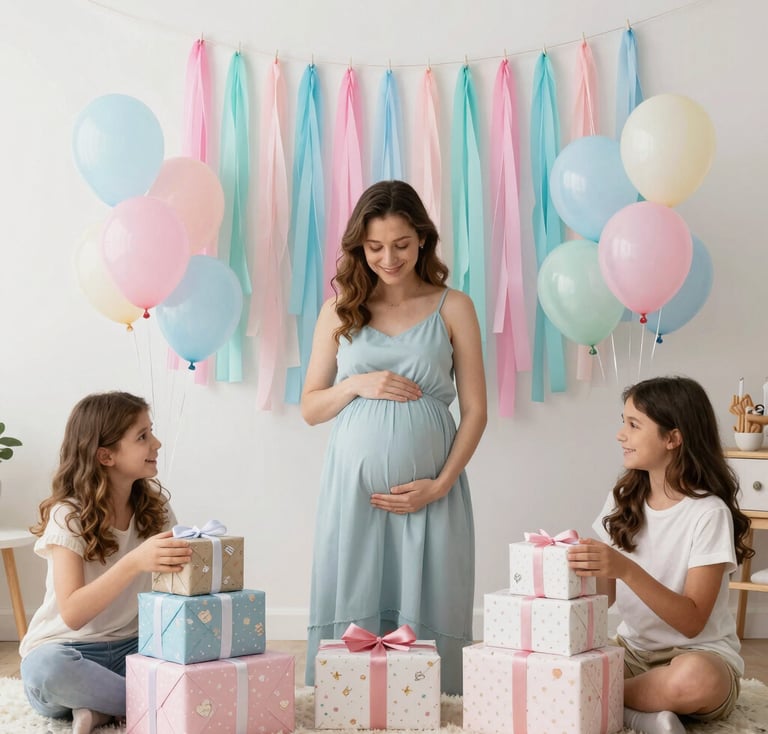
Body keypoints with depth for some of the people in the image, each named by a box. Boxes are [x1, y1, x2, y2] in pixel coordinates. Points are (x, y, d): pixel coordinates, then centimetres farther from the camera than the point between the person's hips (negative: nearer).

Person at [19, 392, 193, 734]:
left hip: (131, 647, 4)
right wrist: (134, 562, -39)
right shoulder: (68, 516, -13)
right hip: (70, 650, -4)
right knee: (46, 668, -39)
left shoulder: (155, 505, 3)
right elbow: (72, 614, -25)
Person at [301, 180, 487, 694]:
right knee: (350, 617, 2)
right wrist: (357, 385, -8)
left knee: (424, 620, 0)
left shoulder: (452, 308, 4)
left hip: (429, 493, -1)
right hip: (353, 490, 1)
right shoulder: (340, 310, 8)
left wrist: (440, 484, -8)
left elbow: (475, 410, 3)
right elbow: (310, 408, 11)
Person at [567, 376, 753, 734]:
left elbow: (692, 623, -21)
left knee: (693, 679, -40)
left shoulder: (708, 513, -15)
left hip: (699, 653, -4)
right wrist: (581, 564, -18)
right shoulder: (623, 500, 4)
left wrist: (626, 569, -34)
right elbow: (605, 594, 4)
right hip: (633, 649, 5)